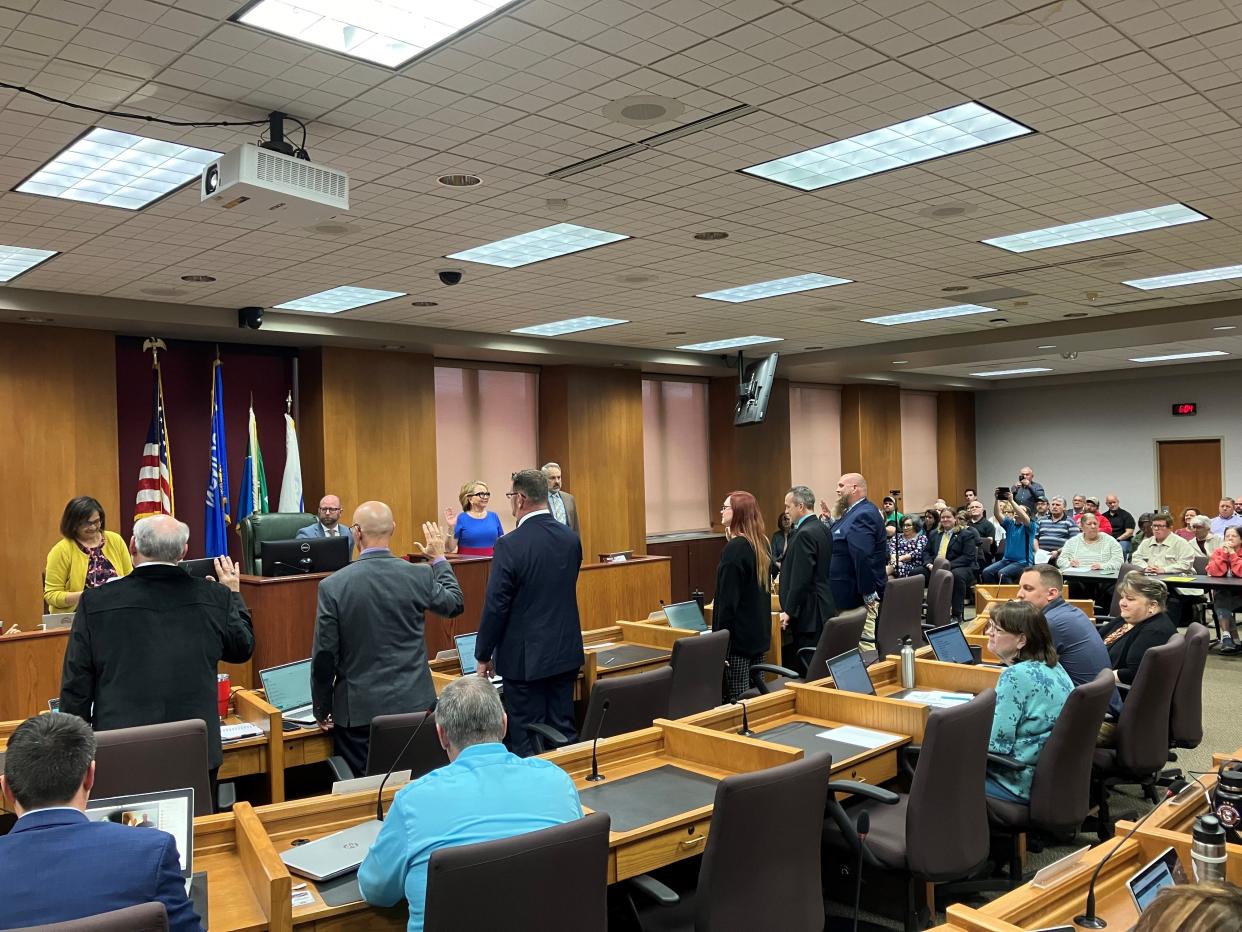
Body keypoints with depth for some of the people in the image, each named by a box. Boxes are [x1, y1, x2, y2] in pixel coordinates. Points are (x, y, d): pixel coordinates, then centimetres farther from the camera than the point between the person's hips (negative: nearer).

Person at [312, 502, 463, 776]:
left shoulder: (332, 586, -11)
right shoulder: (419, 575, -6)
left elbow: (324, 655, -6)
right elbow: (454, 603, 15)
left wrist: (322, 711, 8)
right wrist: (439, 558, 29)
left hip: (359, 711, -2)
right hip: (415, 704, 2)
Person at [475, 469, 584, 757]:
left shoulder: (510, 545, -18)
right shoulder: (571, 538, 1)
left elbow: (496, 606, -14)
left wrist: (483, 656, -4)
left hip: (525, 657, -6)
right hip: (566, 653, 6)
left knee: (526, 741, 4)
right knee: (563, 731, 15)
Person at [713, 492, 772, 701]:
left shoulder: (734, 548, -17)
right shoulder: (761, 544, 9)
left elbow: (728, 600, -18)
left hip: (738, 636, -9)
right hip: (760, 635, 9)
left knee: (737, 698, -2)